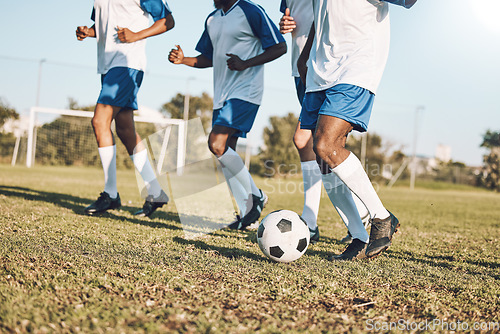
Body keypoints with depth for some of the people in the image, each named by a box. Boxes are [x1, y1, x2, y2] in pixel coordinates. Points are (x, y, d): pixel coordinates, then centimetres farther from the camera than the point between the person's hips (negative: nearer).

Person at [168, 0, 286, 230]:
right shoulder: (212, 19, 16)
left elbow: (280, 47, -9)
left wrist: (246, 64, -19)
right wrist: (183, 60, 5)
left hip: (245, 92, -8)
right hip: (222, 94, 8)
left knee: (216, 144, -20)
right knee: (225, 153, 4)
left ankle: (255, 196, -4)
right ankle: (247, 214, 13)